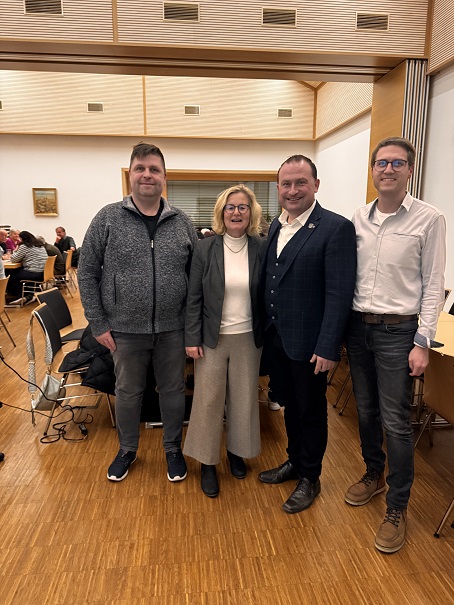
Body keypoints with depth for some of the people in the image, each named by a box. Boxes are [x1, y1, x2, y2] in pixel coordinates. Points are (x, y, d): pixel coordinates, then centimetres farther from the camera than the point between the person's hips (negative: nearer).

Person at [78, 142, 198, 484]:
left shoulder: (182, 223, 0)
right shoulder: (107, 219, -5)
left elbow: (195, 275, 3)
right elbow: (87, 274, -3)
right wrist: (99, 324, -5)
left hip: (172, 329, 1)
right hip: (125, 330, -1)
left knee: (173, 390, 15)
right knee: (128, 392, 17)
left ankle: (173, 449, 38)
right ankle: (127, 450, 41)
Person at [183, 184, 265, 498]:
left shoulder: (260, 249, -2)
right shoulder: (205, 248, -5)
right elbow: (194, 297, -3)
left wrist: (266, 336, 0)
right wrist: (192, 338, -7)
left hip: (248, 338, 1)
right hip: (212, 338, -1)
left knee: (244, 398, 13)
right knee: (209, 399, 7)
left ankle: (237, 450, 36)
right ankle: (208, 462, 25)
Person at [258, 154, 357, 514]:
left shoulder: (336, 228, -14)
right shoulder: (276, 226, 8)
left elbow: (339, 293, -18)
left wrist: (328, 348, -20)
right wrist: (265, 330, 9)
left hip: (308, 343, -6)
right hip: (275, 338, 6)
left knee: (311, 411, 13)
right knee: (290, 405, 22)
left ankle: (310, 478, 34)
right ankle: (295, 461, 44)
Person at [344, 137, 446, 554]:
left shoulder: (429, 219, -6)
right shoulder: (359, 218, 6)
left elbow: (433, 284, -7)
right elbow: (348, 276, 8)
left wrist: (423, 343, -11)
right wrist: (342, 325, 4)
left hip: (397, 331, -4)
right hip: (358, 327, 5)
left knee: (396, 421, 1)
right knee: (366, 411, 17)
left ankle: (397, 508, 20)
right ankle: (374, 475, 40)